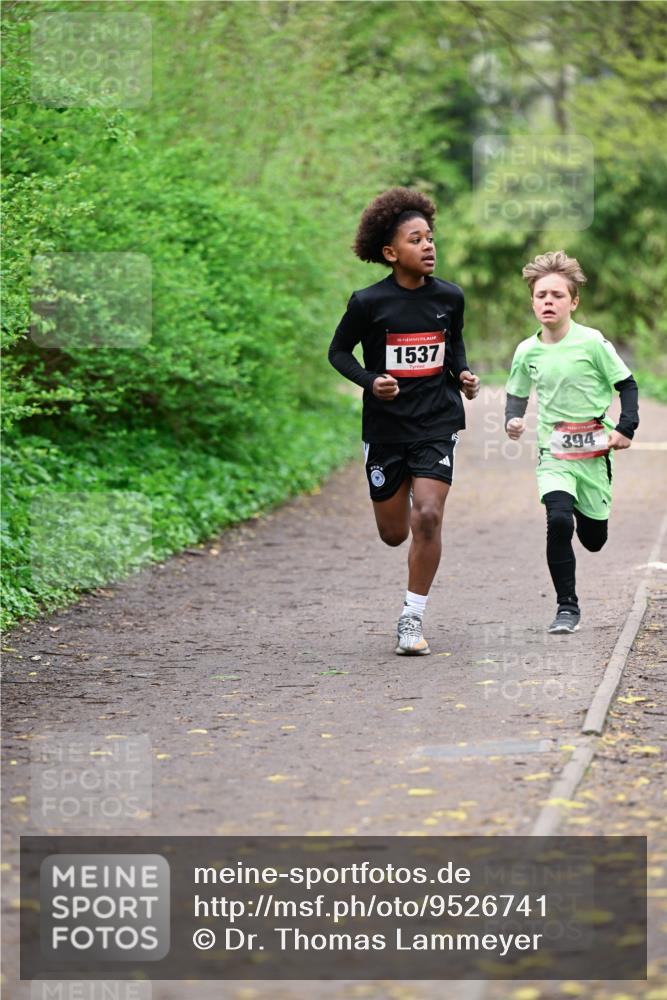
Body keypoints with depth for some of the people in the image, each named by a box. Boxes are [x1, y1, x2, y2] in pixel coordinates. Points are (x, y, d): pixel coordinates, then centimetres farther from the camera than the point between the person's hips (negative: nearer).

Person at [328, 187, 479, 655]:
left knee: (428, 517, -17)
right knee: (394, 533, 10)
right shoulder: (369, 302, -10)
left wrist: (462, 373, 0)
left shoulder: (449, 296, -1)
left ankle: (412, 618, -4)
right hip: (386, 427, -1)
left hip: (437, 423, 1)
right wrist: (370, 381, -14)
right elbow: (339, 351, 2)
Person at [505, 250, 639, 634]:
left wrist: (626, 428, -13)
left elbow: (627, 384, -1)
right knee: (558, 520, -24)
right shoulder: (527, 352, 0)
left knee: (594, 540, 8)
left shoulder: (592, 342, -9)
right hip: (553, 454, 1)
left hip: (593, 451, -1)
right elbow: (517, 394, 17)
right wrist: (513, 420, -4)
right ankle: (567, 607, -14)